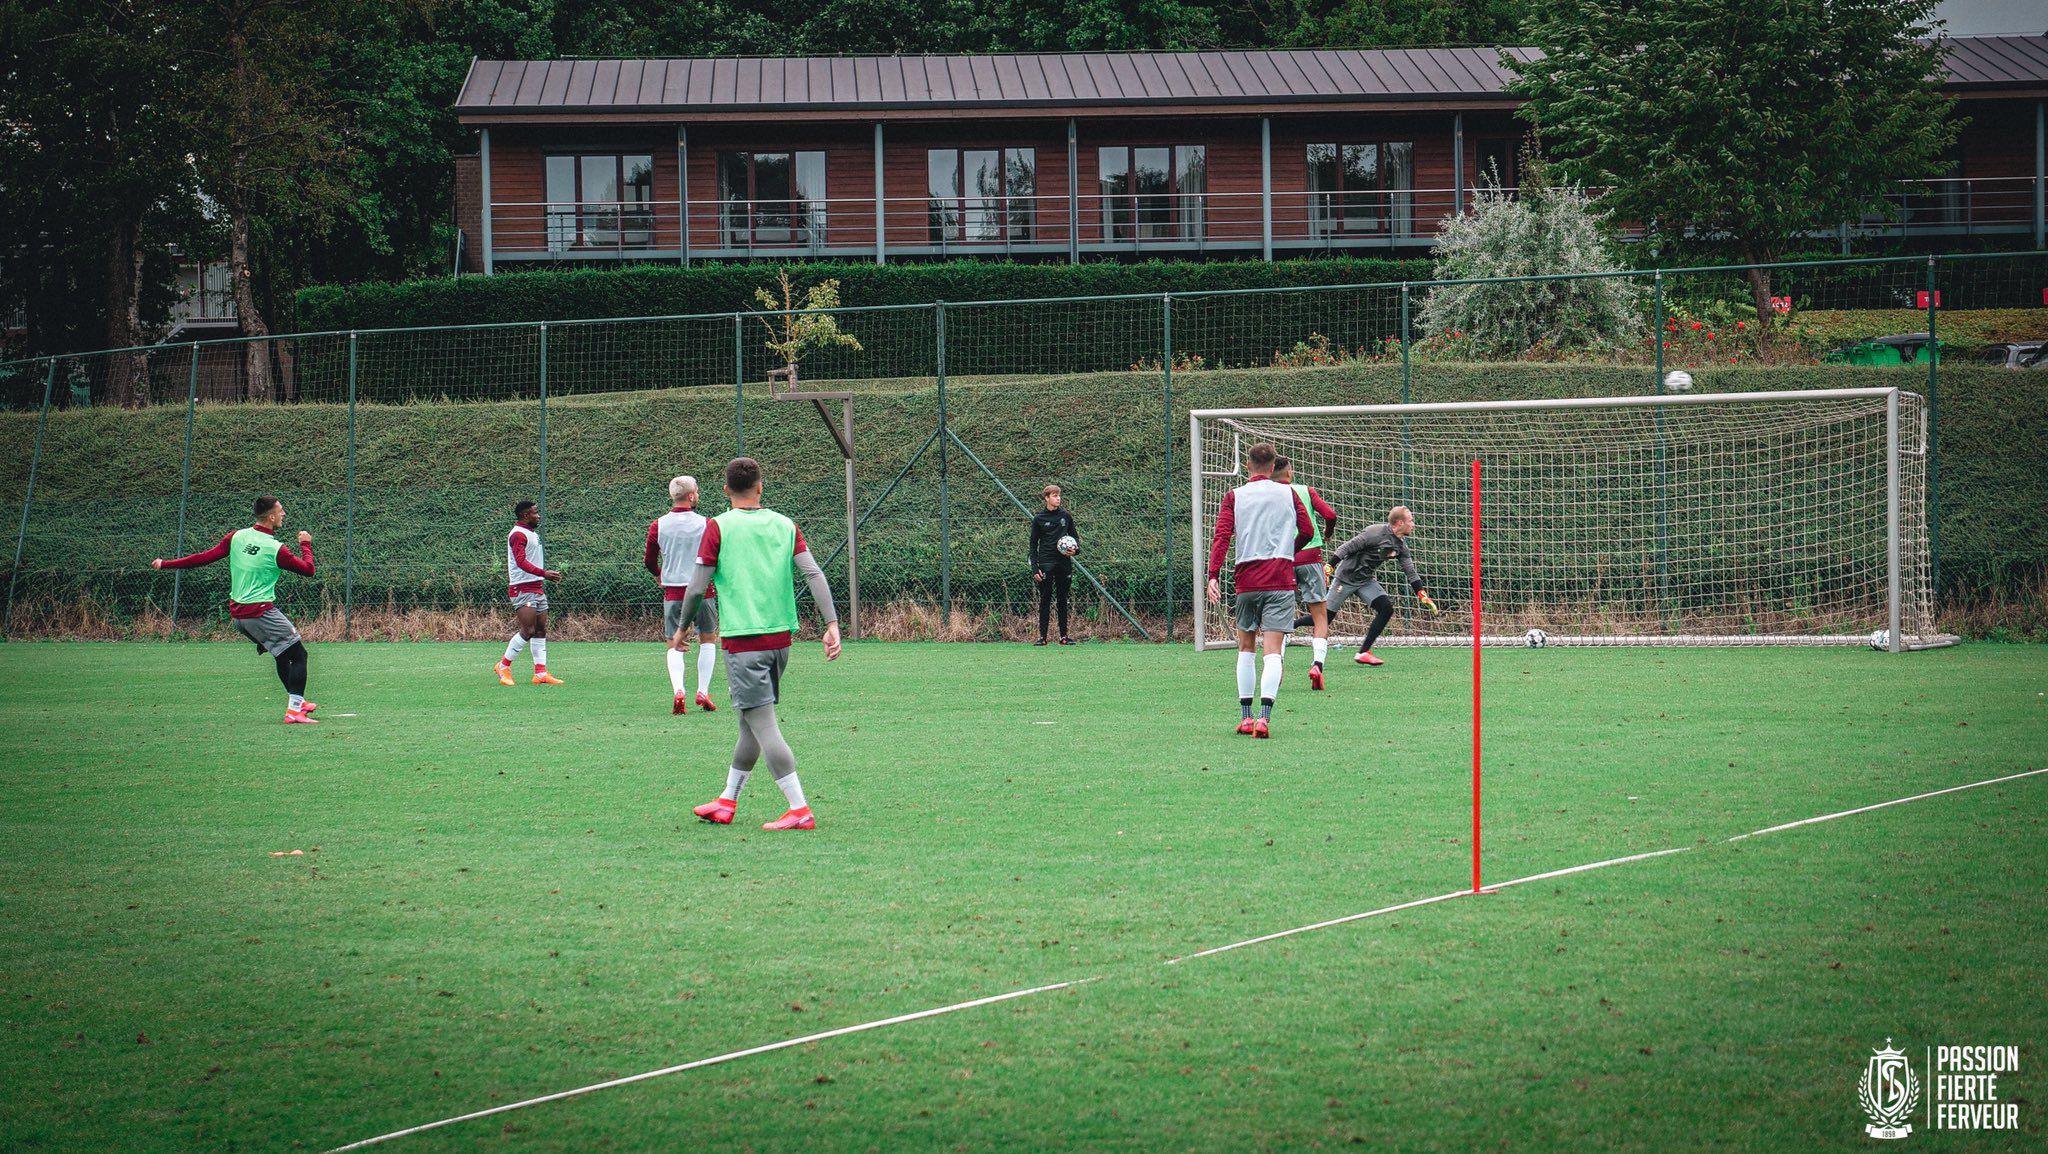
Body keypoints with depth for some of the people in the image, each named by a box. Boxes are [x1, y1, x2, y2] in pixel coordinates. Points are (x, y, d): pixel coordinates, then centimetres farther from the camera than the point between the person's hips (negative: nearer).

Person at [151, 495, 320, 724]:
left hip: (237, 614, 7)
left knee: (283, 655, 21)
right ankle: (294, 711, -16)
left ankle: (297, 702, 27)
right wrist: (305, 544, 14)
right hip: (262, 611, -7)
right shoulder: (276, 550, -13)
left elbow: (204, 557, 3)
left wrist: (166, 564, 12)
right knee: (298, 654, -4)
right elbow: (308, 569, -3)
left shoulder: (237, 537, 3)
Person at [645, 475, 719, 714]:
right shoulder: (705, 524, -7)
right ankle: (703, 692, 9)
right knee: (708, 640, 17)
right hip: (702, 590, -1)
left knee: (675, 646, 5)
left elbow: (650, 561, 8)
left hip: (673, 593, 1)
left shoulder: (657, 526, -1)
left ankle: (679, 690, -16)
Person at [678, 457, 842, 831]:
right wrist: (832, 625, -5)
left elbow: (698, 588, -5)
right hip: (781, 637, 6)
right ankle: (727, 802, 30)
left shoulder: (718, 527, -4)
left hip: (743, 641, -6)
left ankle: (800, 810, -13)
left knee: (763, 724, -6)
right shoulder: (785, 525, 7)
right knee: (751, 722, 18)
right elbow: (814, 574, -3)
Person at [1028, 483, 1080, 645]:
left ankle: (1064, 635, 12)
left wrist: (1076, 548, -7)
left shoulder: (1066, 516, 7)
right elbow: (1033, 545, 3)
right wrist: (1035, 568, -4)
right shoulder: (1039, 519, 1)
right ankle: (1042, 636, 2)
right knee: (1045, 600, -2)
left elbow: (1074, 536, 17)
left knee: (1063, 600, 6)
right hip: (1046, 563, -2)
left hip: (1064, 563, 2)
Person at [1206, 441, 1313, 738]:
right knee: (1273, 650, -7)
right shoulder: (1288, 494, 7)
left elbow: (1222, 536, -6)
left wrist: (1213, 576, -10)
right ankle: (1264, 716, -24)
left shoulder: (1234, 497, 4)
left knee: (1246, 647, 16)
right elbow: (1307, 531, 10)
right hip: (1281, 579, -1)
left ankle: (1245, 716, 13)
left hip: (1246, 579, 1)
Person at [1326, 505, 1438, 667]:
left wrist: (1423, 596, 2)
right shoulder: (1376, 532, -22)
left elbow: (1410, 572, 9)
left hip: (1366, 581, 7)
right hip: (1346, 577, -7)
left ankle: (1363, 653, -7)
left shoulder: (1401, 544, 2)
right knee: (1325, 617, -6)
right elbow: (1347, 548, -20)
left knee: (1387, 609, -11)